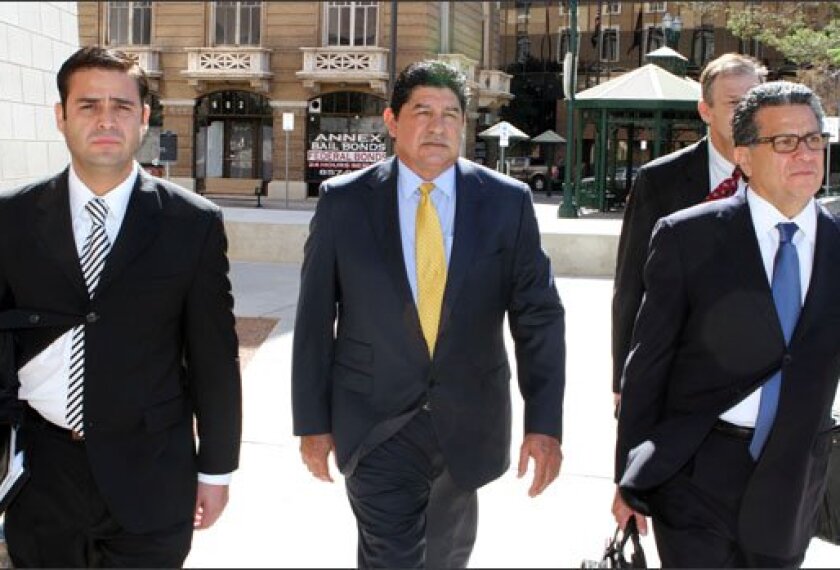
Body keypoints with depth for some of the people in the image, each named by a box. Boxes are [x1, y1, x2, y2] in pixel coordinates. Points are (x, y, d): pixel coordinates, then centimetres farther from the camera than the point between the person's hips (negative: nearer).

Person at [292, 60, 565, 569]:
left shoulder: (508, 202, -4)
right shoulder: (344, 201, -5)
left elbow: (539, 316, -3)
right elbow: (315, 320, -1)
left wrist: (545, 422, -9)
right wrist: (312, 421, -1)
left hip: (468, 424, 2)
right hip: (376, 424, -2)